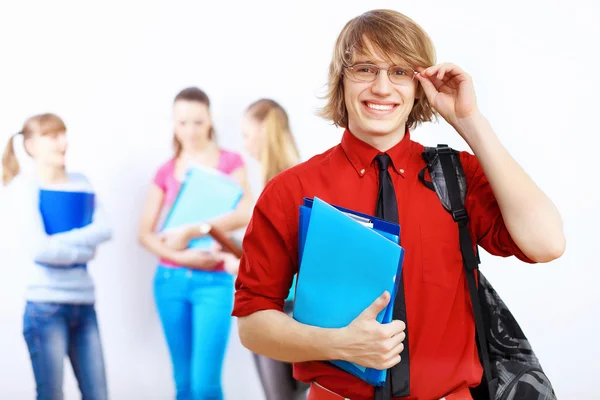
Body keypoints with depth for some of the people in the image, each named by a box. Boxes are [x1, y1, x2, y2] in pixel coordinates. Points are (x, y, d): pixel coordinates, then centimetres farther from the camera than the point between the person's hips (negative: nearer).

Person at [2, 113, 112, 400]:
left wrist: (59, 243, -15)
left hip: (84, 304, 5)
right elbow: (38, 248, -15)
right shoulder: (24, 186, -4)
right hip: (45, 306, -5)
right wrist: (84, 251, -3)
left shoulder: (80, 182, 11)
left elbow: (104, 230, -3)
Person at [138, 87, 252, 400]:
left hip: (214, 281, -3)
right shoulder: (165, 172, 8)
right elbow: (145, 233, 3)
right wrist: (181, 256, -15)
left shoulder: (230, 162, 0)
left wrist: (190, 232, -20)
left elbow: (245, 213, -16)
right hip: (171, 280, 3)